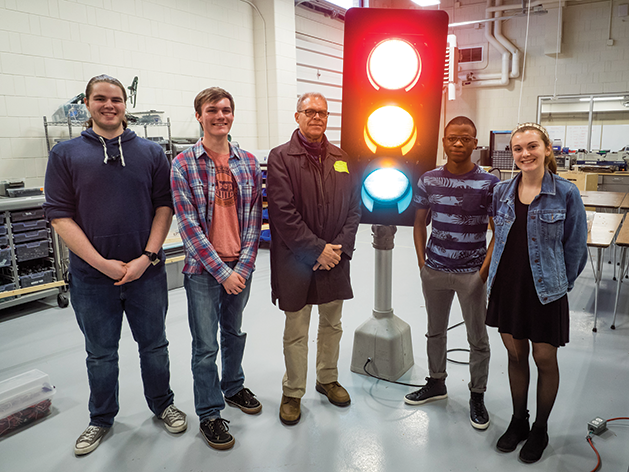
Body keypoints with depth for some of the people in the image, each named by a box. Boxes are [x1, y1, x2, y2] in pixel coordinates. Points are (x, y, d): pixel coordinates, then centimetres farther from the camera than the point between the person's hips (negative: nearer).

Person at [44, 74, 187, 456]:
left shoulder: (150, 152, 3)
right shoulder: (65, 154, 0)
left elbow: (164, 206, 0)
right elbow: (60, 215, -4)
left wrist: (147, 257, -11)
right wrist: (101, 263, -13)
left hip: (146, 271, 1)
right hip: (92, 276, 0)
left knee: (154, 346, 15)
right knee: (101, 353, 16)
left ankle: (163, 404, 37)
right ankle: (101, 419, 37)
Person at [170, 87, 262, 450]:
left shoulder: (249, 162, 3)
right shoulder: (183, 165, -7)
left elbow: (254, 217, 2)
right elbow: (189, 224, -12)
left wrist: (244, 266, -7)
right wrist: (222, 270, -16)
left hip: (241, 267, 4)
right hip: (203, 269, -3)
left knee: (235, 333, 21)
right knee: (206, 346, 6)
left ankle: (233, 387, 43)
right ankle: (209, 413, 24)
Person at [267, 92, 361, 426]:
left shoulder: (340, 159, 9)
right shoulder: (281, 157, -5)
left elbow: (354, 207, 7)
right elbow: (283, 212, -14)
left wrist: (339, 248, -7)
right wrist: (317, 249, -16)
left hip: (335, 258, 5)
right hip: (296, 261, -4)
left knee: (332, 324, 18)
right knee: (296, 332, 8)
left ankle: (328, 379, 40)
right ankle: (292, 393, 27)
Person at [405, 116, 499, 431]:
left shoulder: (489, 183, -8)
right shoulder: (428, 180, 0)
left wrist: (485, 270, -10)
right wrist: (422, 262, 1)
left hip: (472, 273, -2)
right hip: (434, 271, 3)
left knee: (478, 338, 9)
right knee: (435, 331, 18)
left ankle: (477, 396, 29)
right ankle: (436, 383, 38)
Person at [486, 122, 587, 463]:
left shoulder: (566, 193, -8)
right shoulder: (502, 192, 3)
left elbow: (575, 247, -2)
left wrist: (561, 285, 2)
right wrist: (498, 275, 11)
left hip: (545, 290, -3)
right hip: (507, 287, 3)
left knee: (545, 360, 8)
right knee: (515, 354, 14)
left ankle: (540, 430, 29)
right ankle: (518, 421, 33)